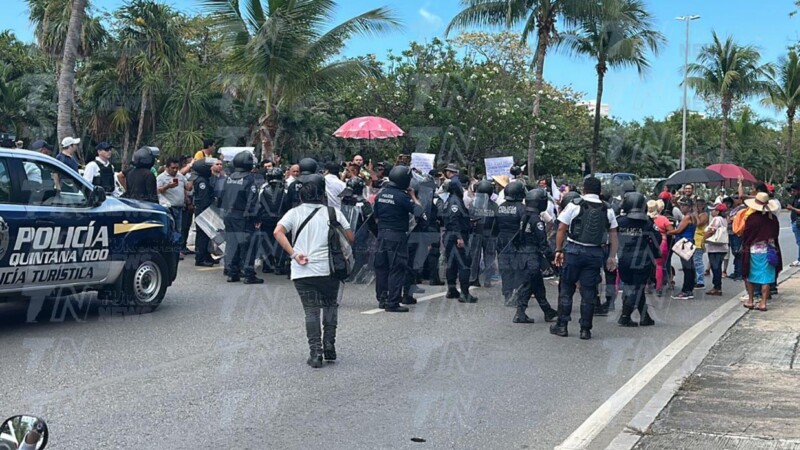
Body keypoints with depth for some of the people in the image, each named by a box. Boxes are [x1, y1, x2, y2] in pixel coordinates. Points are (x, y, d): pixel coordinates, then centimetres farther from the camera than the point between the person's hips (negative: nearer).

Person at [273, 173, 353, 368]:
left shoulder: (295, 213, 3)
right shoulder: (333, 212, 3)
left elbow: (278, 232, -12)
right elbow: (350, 237, 3)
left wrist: (294, 254, -13)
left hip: (302, 272, 0)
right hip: (329, 269, 0)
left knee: (311, 311, 5)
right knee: (330, 306, 19)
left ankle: (316, 352, -2)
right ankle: (329, 346, 10)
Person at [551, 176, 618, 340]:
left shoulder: (574, 205, -3)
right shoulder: (607, 210, 5)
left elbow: (561, 230, -3)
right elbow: (613, 235, 5)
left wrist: (558, 250, 4)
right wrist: (612, 257, 10)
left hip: (573, 250, -2)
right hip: (595, 253, 2)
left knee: (566, 289, 9)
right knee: (588, 292, 6)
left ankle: (562, 326, 12)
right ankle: (585, 329, 9)